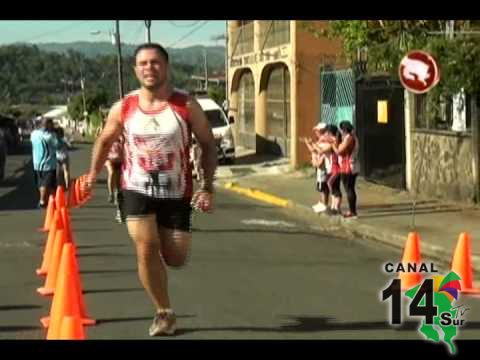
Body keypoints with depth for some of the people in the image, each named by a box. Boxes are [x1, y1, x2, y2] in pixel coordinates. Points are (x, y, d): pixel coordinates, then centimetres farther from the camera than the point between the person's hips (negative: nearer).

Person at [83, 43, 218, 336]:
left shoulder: (186, 105, -10)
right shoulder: (123, 108, -4)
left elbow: (209, 145, -4)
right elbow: (105, 140, 14)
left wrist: (207, 187, -11)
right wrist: (94, 174, 12)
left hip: (177, 193, 0)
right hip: (137, 190, 1)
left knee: (176, 259, 2)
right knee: (146, 250, -11)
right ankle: (165, 313, 8)